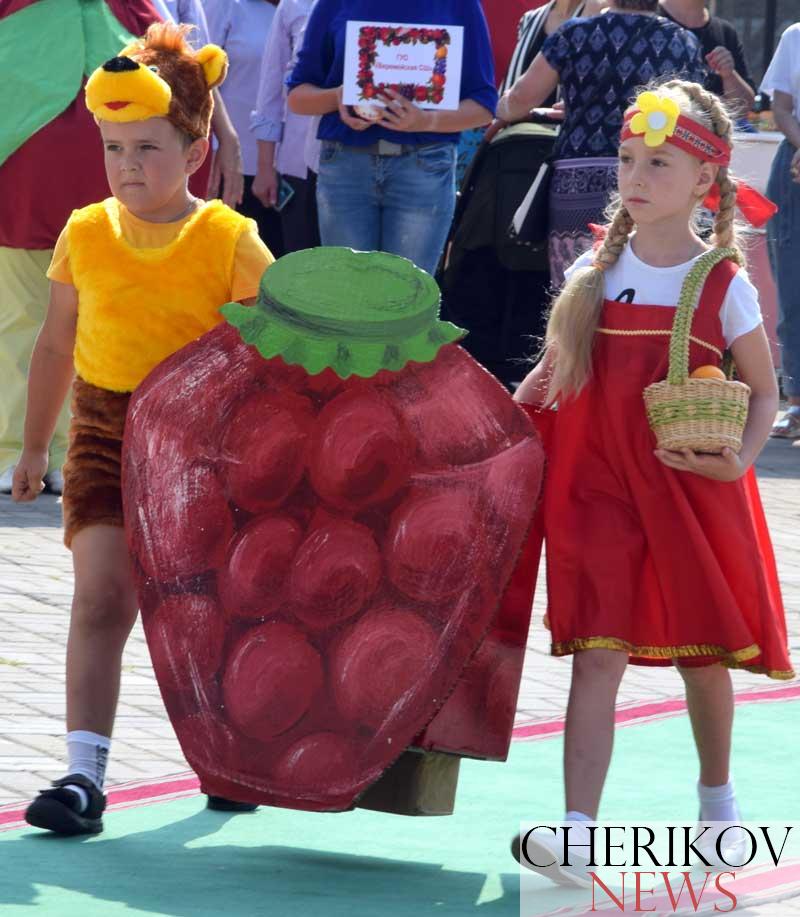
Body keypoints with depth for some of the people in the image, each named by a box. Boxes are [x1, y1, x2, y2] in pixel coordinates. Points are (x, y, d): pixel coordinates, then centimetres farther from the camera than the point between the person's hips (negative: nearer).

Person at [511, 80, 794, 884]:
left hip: (693, 499, -1)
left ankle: (717, 796, 39)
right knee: (598, 655, -9)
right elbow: (550, 376, 11)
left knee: (703, 652, 14)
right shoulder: (592, 276, 2)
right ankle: (578, 831, -16)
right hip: (600, 489, 1)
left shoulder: (724, 287, -5)